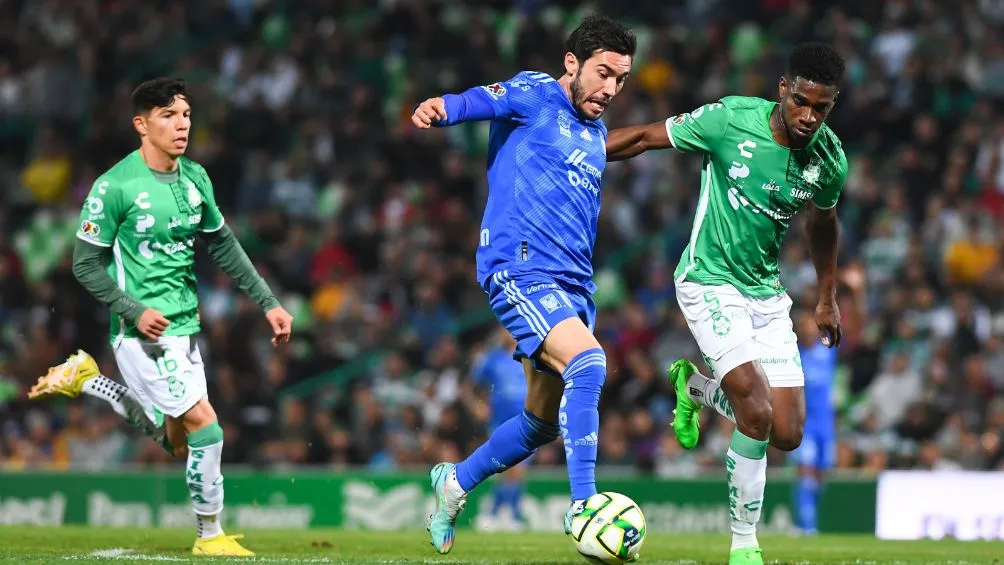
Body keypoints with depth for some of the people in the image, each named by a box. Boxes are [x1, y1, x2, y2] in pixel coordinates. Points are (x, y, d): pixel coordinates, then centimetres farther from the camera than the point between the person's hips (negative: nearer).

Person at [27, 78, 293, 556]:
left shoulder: (195, 177, 4)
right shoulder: (114, 187, -15)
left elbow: (223, 245, 15)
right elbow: (86, 264, -10)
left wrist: (268, 302, 11)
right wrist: (134, 311, -20)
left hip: (184, 326, 7)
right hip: (142, 334, -7)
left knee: (176, 440, 15)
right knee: (205, 425, -14)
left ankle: (86, 381, 30)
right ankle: (210, 535, 3)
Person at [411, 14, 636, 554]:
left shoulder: (597, 133, 21)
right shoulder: (536, 95, -2)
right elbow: (487, 100, -22)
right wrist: (444, 107, -45)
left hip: (572, 284, 8)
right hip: (520, 266, -8)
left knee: (544, 423, 12)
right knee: (587, 361, -28)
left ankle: (455, 481, 34)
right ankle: (582, 505, -27)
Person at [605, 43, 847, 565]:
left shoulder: (829, 160, -5)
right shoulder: (731, 120, -18)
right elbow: (646, 137, -6)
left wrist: (827, 299, 24)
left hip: (766, 292, 5)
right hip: (709, 282, -5)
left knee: (788, 435, 0)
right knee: (757, 413, -20)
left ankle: (695, 387, 30)